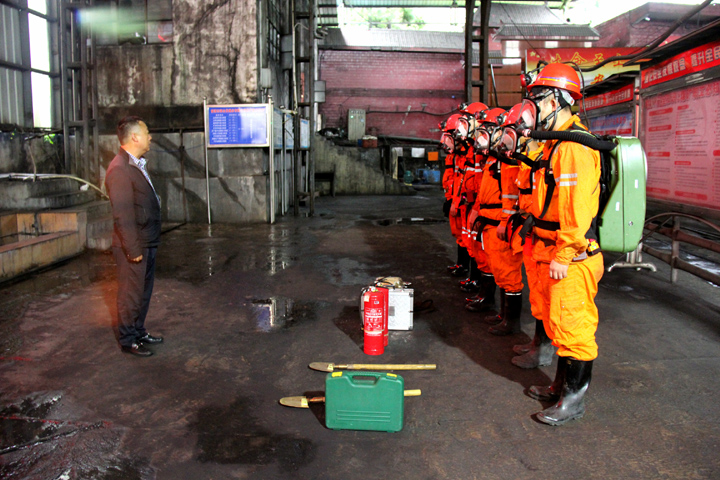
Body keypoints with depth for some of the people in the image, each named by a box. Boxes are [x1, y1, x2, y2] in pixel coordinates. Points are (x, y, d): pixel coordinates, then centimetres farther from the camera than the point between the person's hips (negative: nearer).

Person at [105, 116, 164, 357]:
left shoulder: (137, 165, 12)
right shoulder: (120, 169, -20)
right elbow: (122, 215, -23)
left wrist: (149, 243, 16)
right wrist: (133, 249, -22)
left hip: (147, 243, 10)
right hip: (134, 246, -10)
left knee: (144, 291, 19)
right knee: (131, 294, 3)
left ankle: (139, 331, 33)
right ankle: (128, 340, 17)